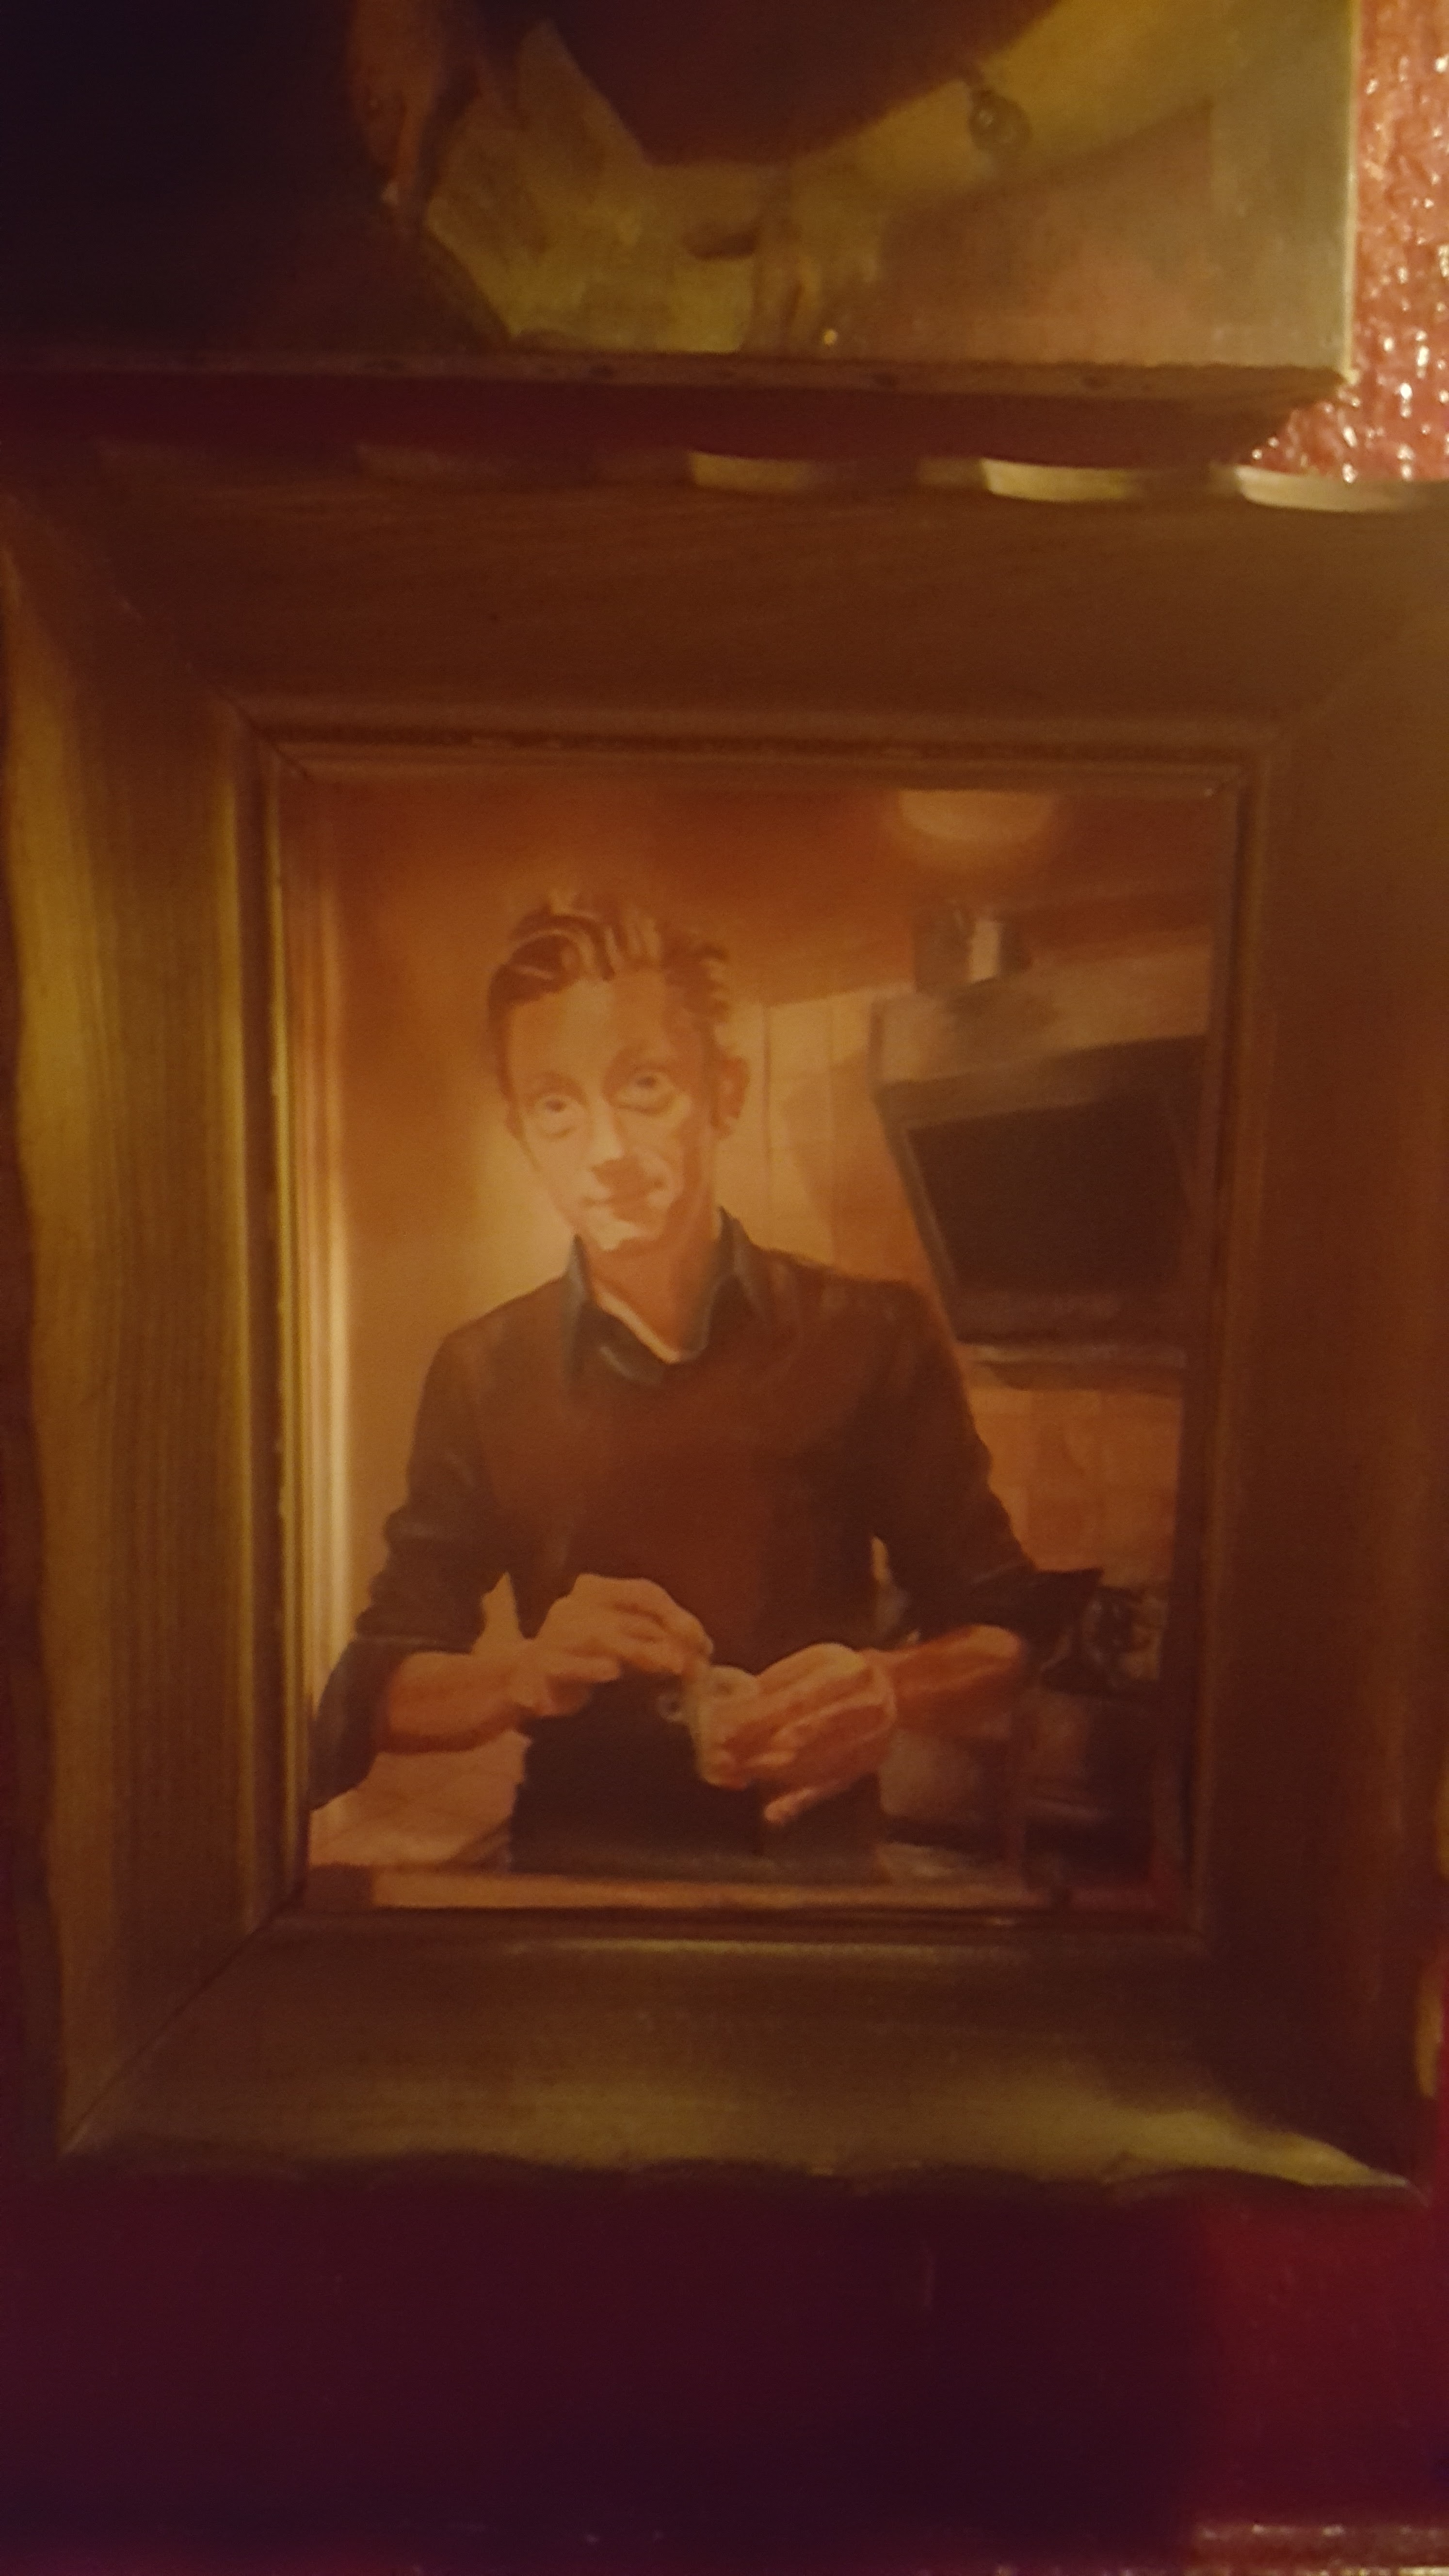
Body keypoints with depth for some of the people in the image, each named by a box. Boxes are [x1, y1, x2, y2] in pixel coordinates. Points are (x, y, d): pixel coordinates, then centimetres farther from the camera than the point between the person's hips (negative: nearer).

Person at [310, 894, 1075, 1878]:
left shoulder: (875, 1338, 0)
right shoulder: (484, 1376, 5)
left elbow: (1008, 1636, 6)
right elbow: (382, 1695, 7)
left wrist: (891, 1689, -16)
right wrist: (526, 1671, -14)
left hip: (820, 1865, 0)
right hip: (572, 1872, 1)